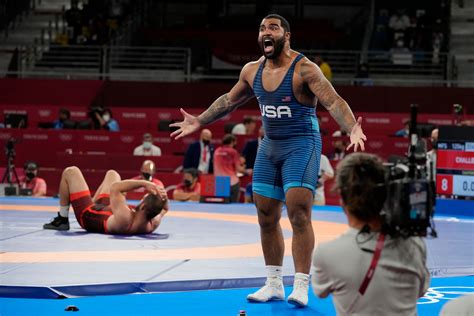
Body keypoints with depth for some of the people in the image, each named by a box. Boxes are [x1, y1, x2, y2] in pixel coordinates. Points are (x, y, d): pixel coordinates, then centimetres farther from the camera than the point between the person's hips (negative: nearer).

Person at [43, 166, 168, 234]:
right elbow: (164, 209, -7)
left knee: (70, 172, 5)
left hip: (87, 214, -6)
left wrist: (143, 183, -44)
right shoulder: (152, 225, -30)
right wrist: (164, 197, -30)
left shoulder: (124, 220, -47)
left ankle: (62, 219, 17)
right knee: (112, 174, 24)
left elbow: (114, 188, -36)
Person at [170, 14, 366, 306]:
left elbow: (334, 101, -27)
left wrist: (353, 129, -43)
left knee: (299, 214, -15)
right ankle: (274, 284, 19)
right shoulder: (252, 71, 4)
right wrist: (200, 121, 25)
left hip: (301, 145, -7)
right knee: (267, 217, 8)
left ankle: (301, 286, -9)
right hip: (270, 146, 7)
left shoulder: (304, 69, -17)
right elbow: (229, 101, 21)